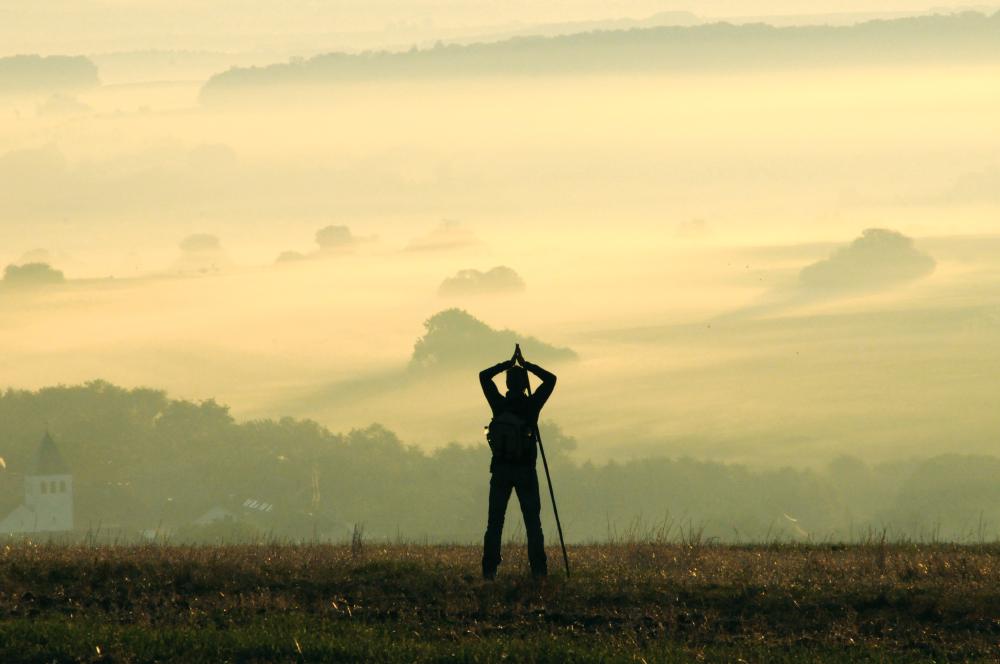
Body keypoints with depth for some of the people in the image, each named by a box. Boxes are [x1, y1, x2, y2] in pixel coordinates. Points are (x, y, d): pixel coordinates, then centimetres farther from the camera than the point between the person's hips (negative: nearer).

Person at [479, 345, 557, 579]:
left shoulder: (499, 404, -3)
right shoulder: (532, 405, -7)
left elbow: (484, 376, 11)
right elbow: (550, 379, 6)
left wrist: (508, 364, 13)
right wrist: (526, 365, 9)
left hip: (501, 471, 1)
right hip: (526, 472, -1)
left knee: (494, 523, 3)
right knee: (533, 523, 3)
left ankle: (489, 570, -5)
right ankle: (538, 570, -4)